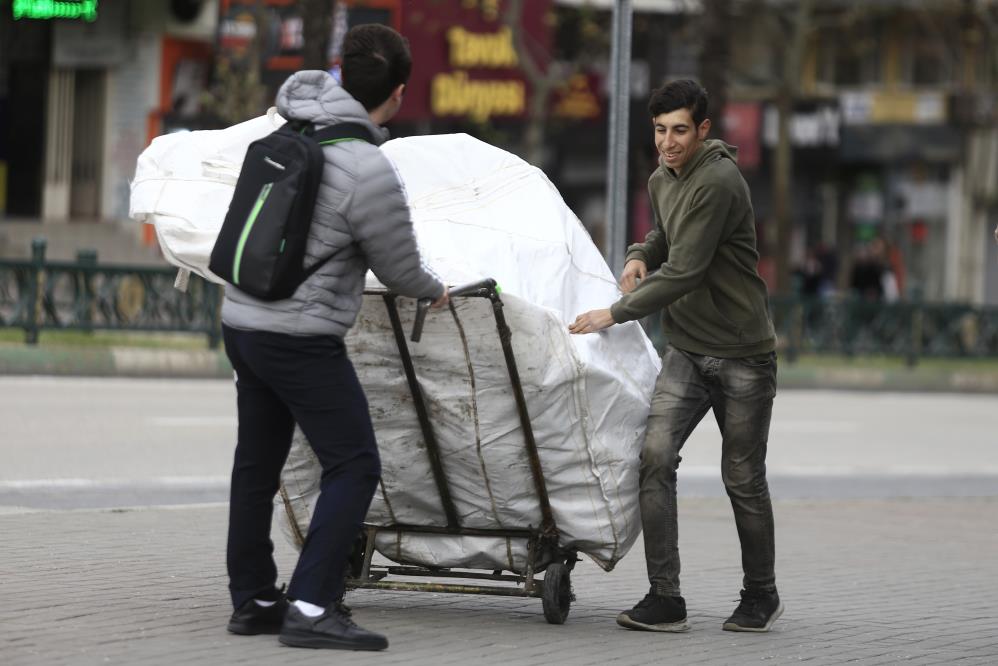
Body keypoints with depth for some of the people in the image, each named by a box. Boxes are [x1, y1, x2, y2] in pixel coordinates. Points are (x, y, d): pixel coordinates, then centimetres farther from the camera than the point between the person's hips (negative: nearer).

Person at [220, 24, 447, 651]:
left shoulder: (290, 129, 4)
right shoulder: (371, 172, -19)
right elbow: (400, 270, -7)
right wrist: (436, 292, 16)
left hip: (242, 321, 8)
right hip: (302, 338, -8)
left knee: (256, 467, 16)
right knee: (355, 465, -4)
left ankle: (253, 600, 24)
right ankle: (313, 606, -12)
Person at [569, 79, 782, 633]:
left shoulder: (719, 183, -19)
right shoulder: (661, 181, 8)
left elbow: (684, 272, -23)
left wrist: (616, 313, -21)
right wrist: (641, 255, 6)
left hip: (742, 353, -6)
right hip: (686, 350, 7)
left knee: (742, 479, 4)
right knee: (654, 457, -12)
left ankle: (761, 597, 24)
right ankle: (664, 598, -11)